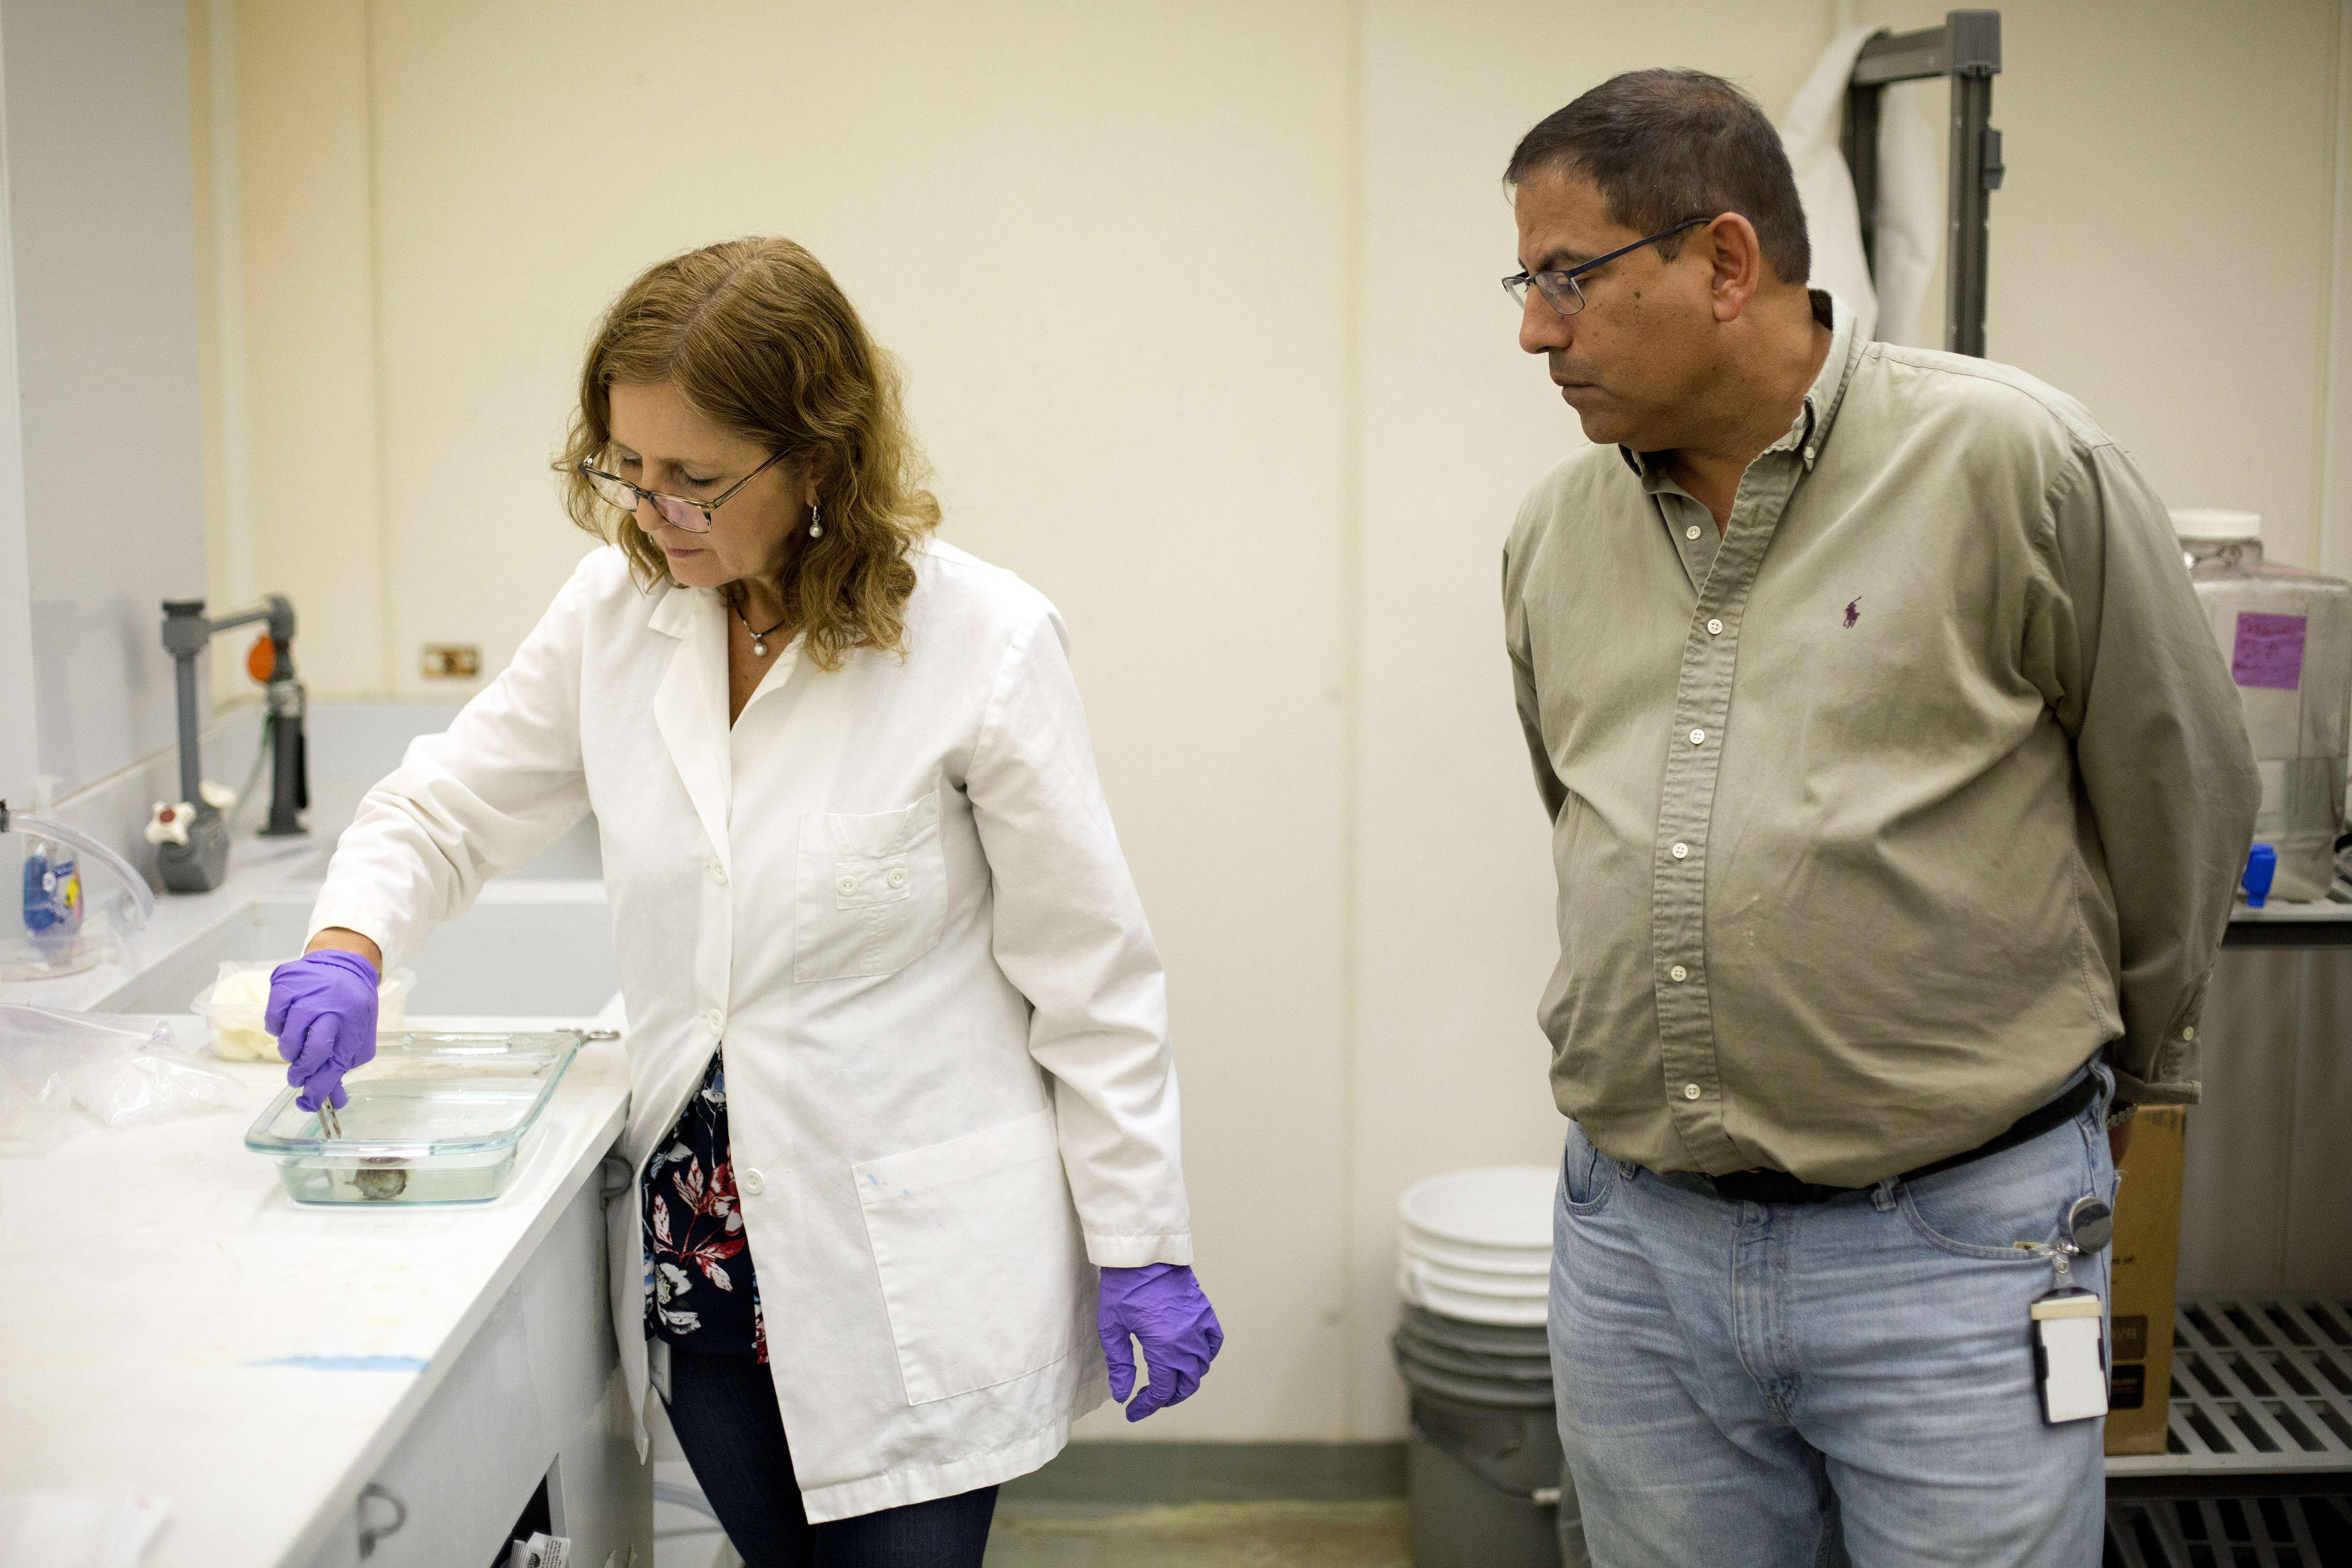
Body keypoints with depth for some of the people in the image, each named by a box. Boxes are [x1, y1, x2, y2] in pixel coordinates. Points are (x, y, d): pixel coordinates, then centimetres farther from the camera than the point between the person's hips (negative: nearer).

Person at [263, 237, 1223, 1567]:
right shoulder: (618, 610, -1)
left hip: (916, 1266, -4)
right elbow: (447, 807, 11)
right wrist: (349, 945, -10)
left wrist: (1144, 1249, -7)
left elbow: (1089, 972, -10)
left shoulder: (983, 642, -15)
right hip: (700, 1248, 5)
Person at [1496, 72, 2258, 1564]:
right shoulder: (1558, 530, 6)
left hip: (1958, 1244, -4)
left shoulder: (2018, 462, -9)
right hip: (1636, 1245, 5)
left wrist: (2118, 1057, 14)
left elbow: (2182, 800, 2)